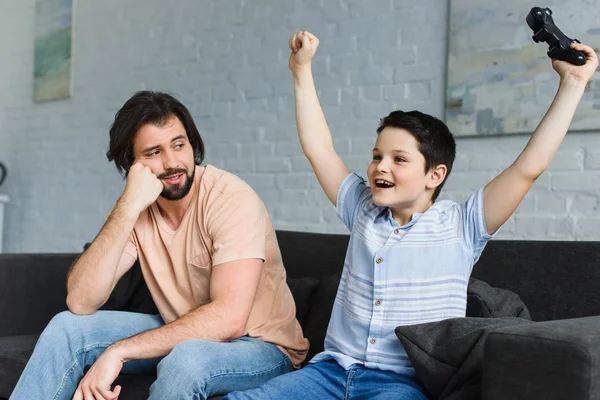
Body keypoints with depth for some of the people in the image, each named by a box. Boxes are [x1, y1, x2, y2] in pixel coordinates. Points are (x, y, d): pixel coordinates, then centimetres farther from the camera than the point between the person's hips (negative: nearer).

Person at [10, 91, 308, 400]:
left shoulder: (231, 198, -23)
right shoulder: (138, 206, -6)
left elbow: (229, 319, -33)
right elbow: (80, 303, -17)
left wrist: (118, 352, -30)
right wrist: (128, 207, -26)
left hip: (262, 346, -5)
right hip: (181, 337, 6)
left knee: (185, 358, -36)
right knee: (67, 327, -7)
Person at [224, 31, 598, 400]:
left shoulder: (460, 227, 2)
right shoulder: (364, 211, 14)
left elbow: (528, 167, -5)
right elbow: (319, 147, 18)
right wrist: (302, 69, 19)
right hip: (332, 370, 4)